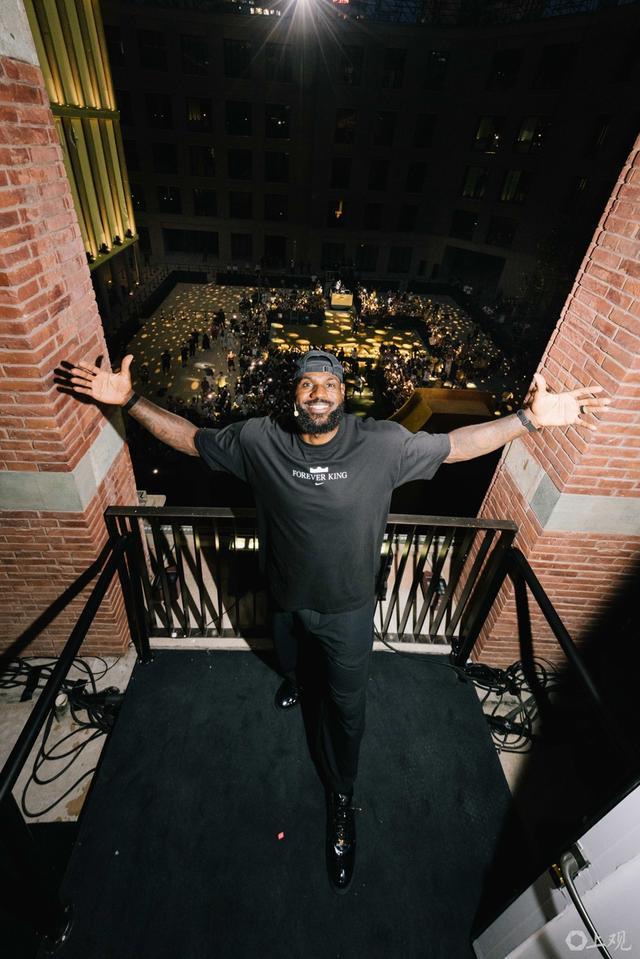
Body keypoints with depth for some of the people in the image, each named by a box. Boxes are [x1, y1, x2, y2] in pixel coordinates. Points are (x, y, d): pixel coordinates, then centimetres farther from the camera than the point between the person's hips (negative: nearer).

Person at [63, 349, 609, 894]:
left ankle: (341, 799, 48)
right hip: (285, 599, 2)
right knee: (287, 655, 35)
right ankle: (291, 681, 75)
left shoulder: (384, 444, -21)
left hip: (349, 609, -1)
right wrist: (129, 401, -11)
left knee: (347, 708, 18)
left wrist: (528, 419, -17)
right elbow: (190, 438, -6)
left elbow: (455, 445, -10)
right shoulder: (259, 440, -18)